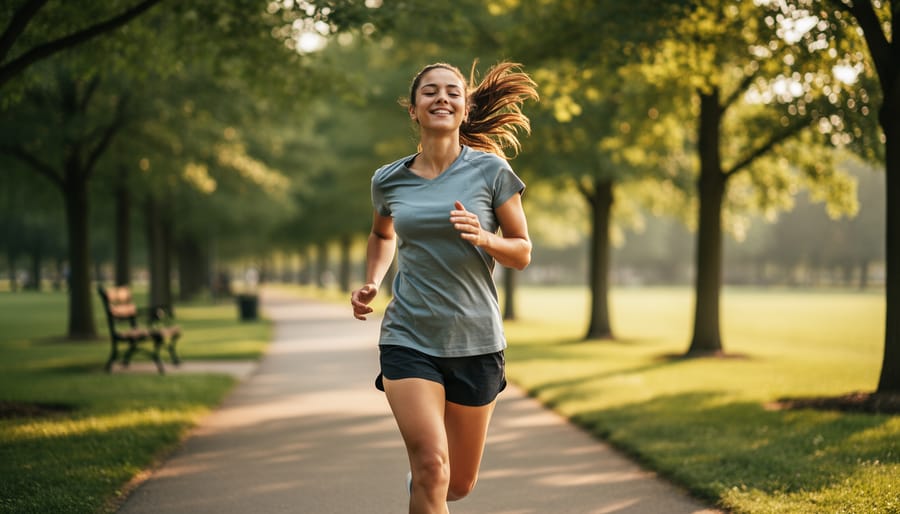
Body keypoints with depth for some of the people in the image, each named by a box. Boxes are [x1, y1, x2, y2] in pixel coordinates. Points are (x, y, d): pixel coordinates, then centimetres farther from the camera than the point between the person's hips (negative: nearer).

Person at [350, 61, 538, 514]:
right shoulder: (388, 181, 3)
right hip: (408, 340, 0)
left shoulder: (490, 171, -3)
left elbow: (522, 253, 1)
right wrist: (371, 282, 7)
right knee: (432, 467, -20)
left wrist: (483, 238, -19)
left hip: (475, 342, 0)